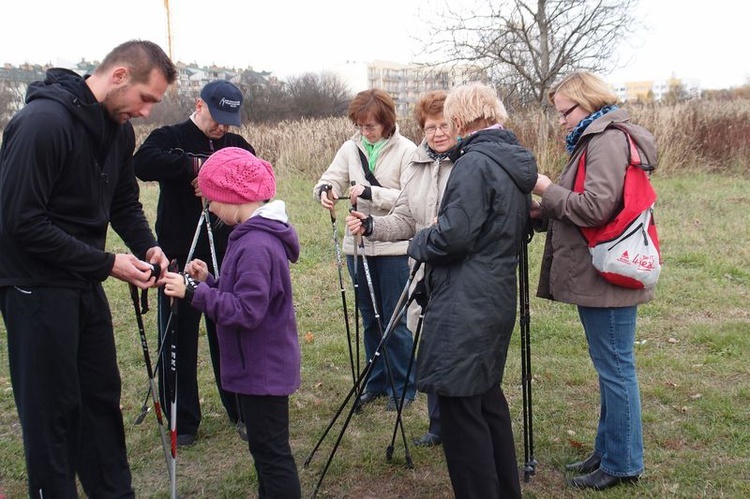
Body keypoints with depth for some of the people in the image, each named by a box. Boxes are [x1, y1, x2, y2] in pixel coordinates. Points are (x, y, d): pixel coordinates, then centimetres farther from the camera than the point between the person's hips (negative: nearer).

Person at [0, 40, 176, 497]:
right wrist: (107, 264, -22)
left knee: (102, 395, 15)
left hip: (84, 282, 8)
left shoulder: (120, 129, 3)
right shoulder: (43, 121, -22)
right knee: (52, 409, 3)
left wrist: (147, 245, -6)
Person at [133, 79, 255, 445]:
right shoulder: (169, 138, -3)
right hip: (179, 259, -2)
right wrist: (195, 164, -26)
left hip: (226, 258, 3)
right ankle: (182, 421, 19)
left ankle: (241, 411, 24)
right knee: (179, 342, 6)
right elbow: (142, 164, -23)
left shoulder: (237, 145, 9)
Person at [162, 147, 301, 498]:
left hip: (262, 370, -10)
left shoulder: (256, 246, -24)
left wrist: (194, 292, -24)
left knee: (272, 453, 2)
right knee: (265, 448, 22)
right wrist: (207, 281, 2)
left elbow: (246, 311, -27)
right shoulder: (256, 235, 8)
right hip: (261, 365, 10)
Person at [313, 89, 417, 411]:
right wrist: (325, 190, -23)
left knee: (395, 320, 3)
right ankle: (376, 382, 29)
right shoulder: (351, 148, 5)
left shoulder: (406, 150, -9)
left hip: (393, 248, -5)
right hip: (357, 246, 5)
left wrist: (369, 192, -26)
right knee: (369, 318, 15)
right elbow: (329, 179, 1)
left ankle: (403, 386, 19)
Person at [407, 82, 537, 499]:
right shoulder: (515, 162, 12)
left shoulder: (474, 163, -16)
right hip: (497, 300, 10)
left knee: (460, 408, -1)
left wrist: (419, 242, -2)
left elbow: (453, 235, -22)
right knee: (487, 397, 21)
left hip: (464, 308, -10)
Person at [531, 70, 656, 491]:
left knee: (615, 369, 0)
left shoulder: (608, 140, -14)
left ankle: (622, 463, 12)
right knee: (611, 368, 17)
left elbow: (596, 207, -24)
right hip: (597, 275, 10)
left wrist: (548, 190, -13)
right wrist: (544, 211, 3)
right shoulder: (596, 139, 17)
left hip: (607, 278, -10)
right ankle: (608, 451, 29)